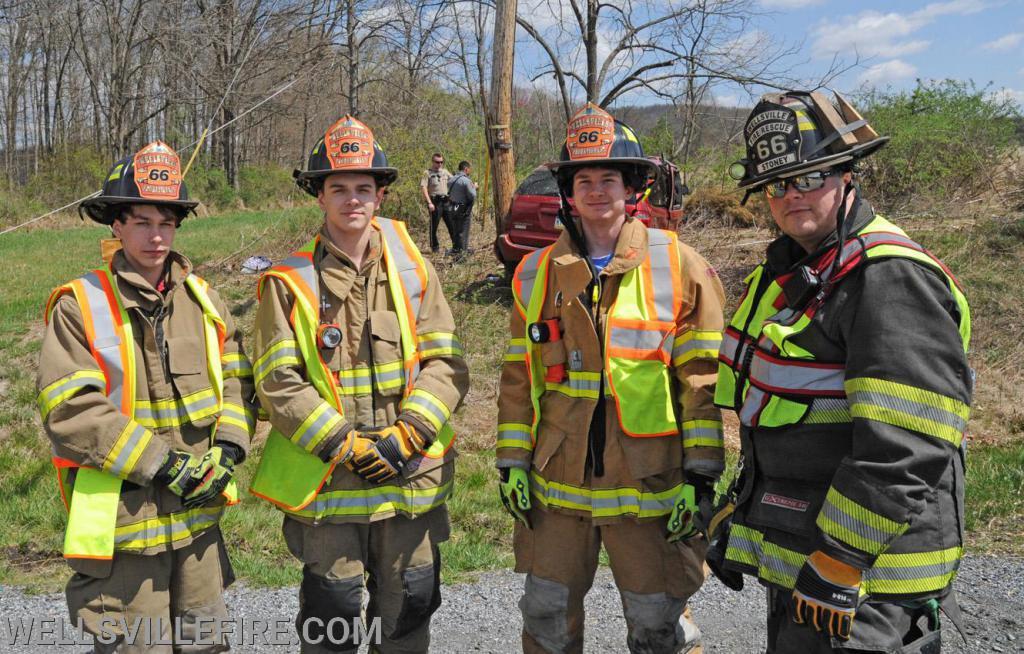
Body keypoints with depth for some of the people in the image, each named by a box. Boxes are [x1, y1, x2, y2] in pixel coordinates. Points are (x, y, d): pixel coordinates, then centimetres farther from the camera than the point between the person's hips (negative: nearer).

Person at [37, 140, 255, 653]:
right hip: (124, 523, -5)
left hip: (200, 514, 5)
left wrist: (229, 450, -9)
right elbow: (69, 410, -17)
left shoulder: (201, 297, 6)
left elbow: (237, 376, 7)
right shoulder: (81, 305, -9)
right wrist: (163, 464, -19)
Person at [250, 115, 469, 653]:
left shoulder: (413, 272, 4)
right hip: (327, 484, -2)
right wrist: (344, 445, -16)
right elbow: (279, 382, -8)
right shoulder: (290, 282, -3)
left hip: (412, 481, 2)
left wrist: (407, 435, -13)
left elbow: (446, 364, -1)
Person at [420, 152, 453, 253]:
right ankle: (435, 247, 11)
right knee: (434, 225, 1)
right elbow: (423, 188, -9)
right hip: (435, 202, -5)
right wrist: (429, 203, -17)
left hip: (446, 201, 5)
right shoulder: (427, 173, -2)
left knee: (452, 224, 4)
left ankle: (456, 245, 10)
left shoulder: (445, 172, 15)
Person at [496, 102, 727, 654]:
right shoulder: (538, 273, 5)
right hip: (557, 482, 3)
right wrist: (512, 459, 5)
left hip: (649, 484, -2)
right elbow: (519, 376, 8)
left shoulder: (679, 266, -4)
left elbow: (701, 379, -5)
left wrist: (701, 474, -8)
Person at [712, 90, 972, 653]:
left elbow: (901, 454, -26)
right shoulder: (792, 274, 13)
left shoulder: (892, 279, -18)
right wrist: (736, 521, 18)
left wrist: (837, 565, -24)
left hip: (864, 570, -9)